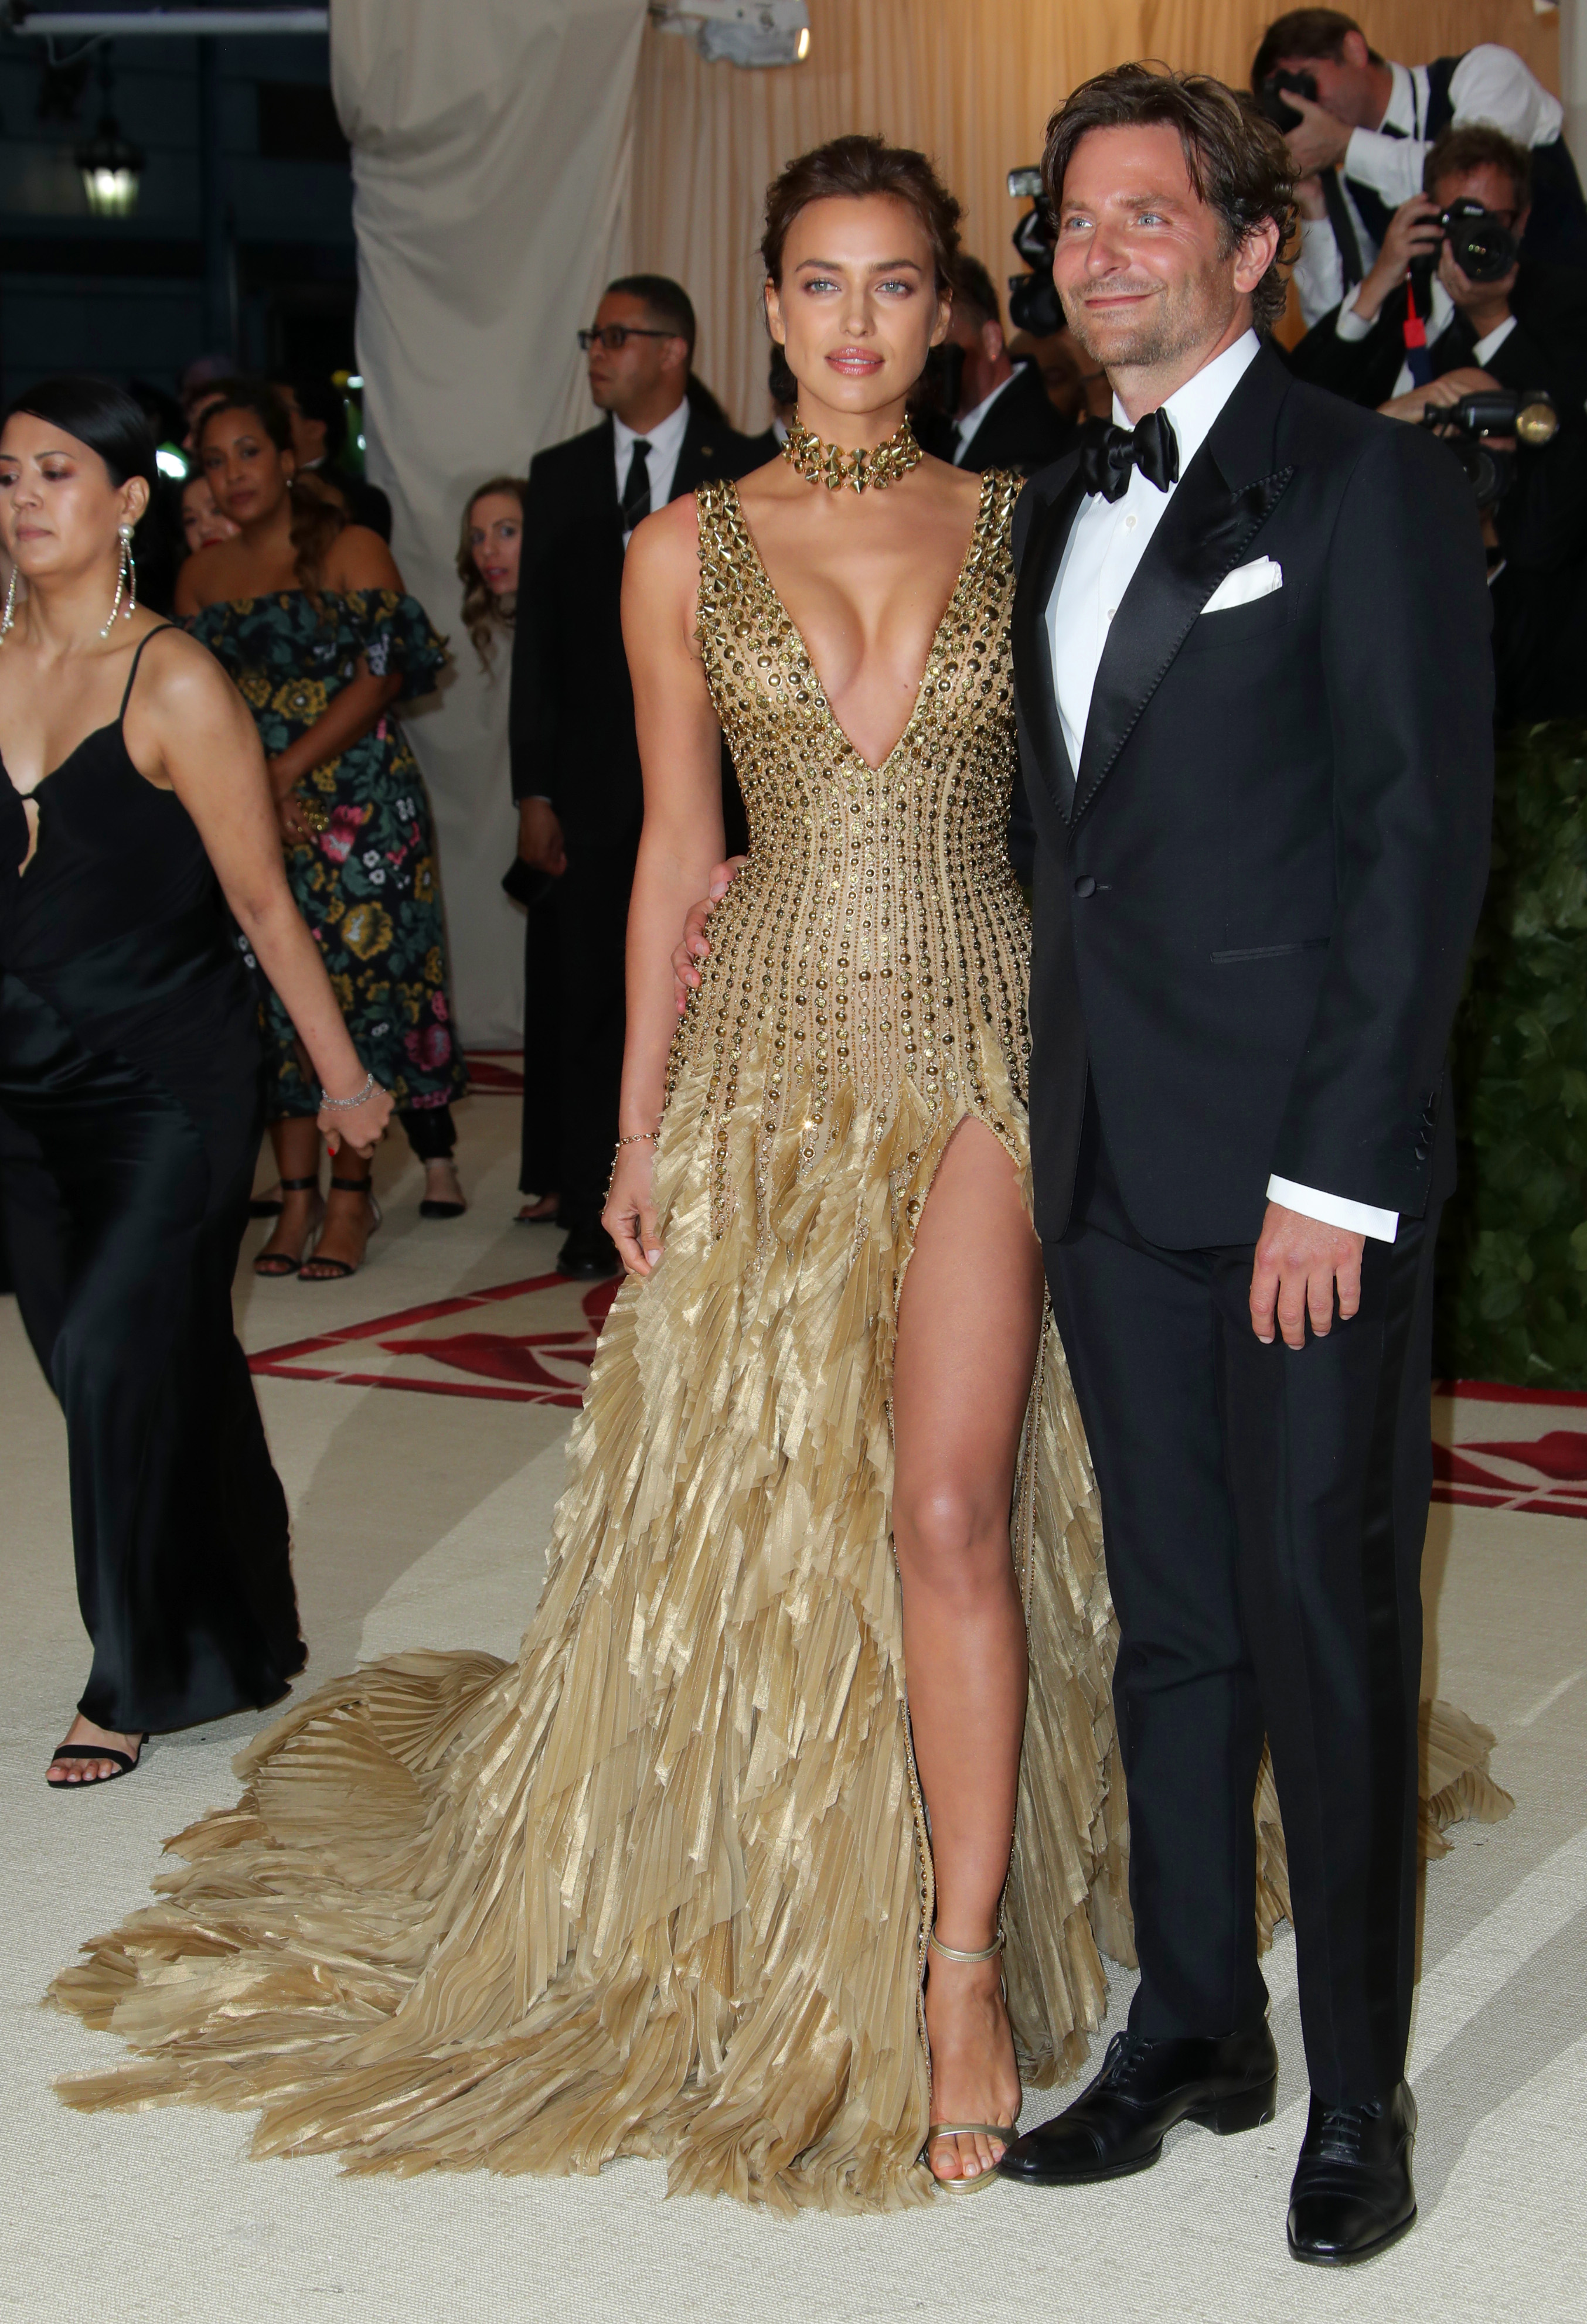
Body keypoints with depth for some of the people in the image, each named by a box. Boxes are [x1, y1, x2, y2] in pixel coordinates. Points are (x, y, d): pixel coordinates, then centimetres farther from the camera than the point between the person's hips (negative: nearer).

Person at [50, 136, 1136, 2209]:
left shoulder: (1023, 528, 3)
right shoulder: (686, 552, 4)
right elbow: (677, 850, 7)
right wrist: (638, 1124, 5)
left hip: (980, 1051, -1)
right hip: (773, 1059, 1)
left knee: (948, 1505, -10)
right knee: (762, 1505, 9)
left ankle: (961, 1962, 2)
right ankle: (783, 1920, 31)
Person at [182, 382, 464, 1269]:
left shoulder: (351, 552, -2)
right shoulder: (203, 574, 12)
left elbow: (383, 674, -9)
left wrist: (288, 770, -15)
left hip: (356, 805, -4)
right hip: (248, 819, 4)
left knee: (361, 980, -5)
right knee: (275, 989, 1)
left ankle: (352, 1195, 2)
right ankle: (297, 1192, 6)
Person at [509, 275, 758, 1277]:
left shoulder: (742, 471, 2)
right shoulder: (561, 474, 11)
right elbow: (537, 639, 9)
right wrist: (534, 790, 2)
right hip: (594, 782, 3)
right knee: (595, 1000, 5)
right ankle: (595, 1212, 12)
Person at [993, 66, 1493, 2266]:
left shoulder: (1371, 484, -5)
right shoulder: (1055, 510, 16)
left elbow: (1425, 840, -11)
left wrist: (1338, 1169, -16)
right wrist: (1057, 1114, 9)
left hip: (1306, 1168, -6)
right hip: (1110, 1166, 6)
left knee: (1326, 1626, 1)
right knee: (1169, 1619, 13)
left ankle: (1358, 2091, 15)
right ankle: (1194, 2026, 27)